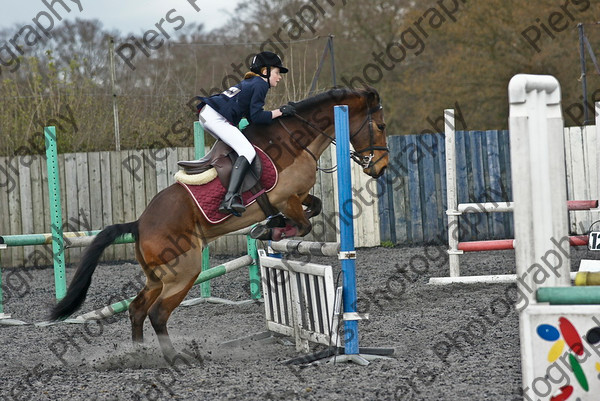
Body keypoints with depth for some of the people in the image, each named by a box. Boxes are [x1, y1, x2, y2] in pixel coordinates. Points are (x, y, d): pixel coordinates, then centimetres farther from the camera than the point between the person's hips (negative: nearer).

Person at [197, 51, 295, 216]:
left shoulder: (250, 82, 28)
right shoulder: (260, 84, -1)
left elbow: (251, 117, 23)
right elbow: (256, 117, -11)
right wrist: (280, 111, -3)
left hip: (207, 113, 11)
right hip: (217, 118, -11)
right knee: (248, 152, -18)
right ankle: (230, 199, -33)